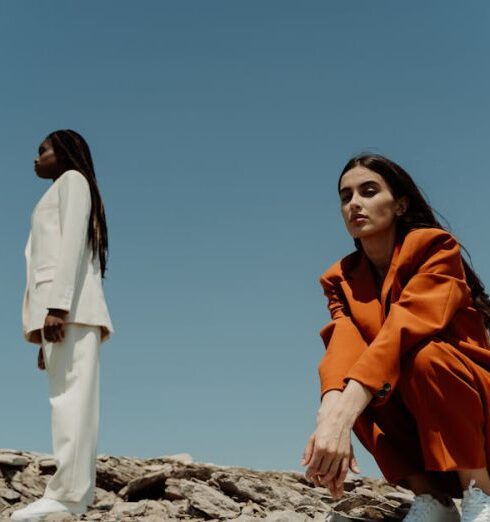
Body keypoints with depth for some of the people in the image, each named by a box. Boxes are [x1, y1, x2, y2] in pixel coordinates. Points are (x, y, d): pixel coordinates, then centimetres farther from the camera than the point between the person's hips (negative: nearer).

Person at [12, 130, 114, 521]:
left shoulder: (73, 179, 8)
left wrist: (57, 305, -21)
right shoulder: (59, 197, 33)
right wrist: (46, 339, 16)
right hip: (62, 309, 8)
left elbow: (73, 241, -8)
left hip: (69, 304, -8)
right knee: (69, 398, -2)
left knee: (71, 396, -16)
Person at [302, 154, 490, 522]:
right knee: (342, 380, -20)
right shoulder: (342, 279, 1)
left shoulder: (435, 247, -14)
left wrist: (342, 416, -45)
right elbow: (342, 350, -18)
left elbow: (404, 328, -31)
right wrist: (329, 418, -40)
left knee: (423, 356, -31)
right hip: (417, 427, 5)